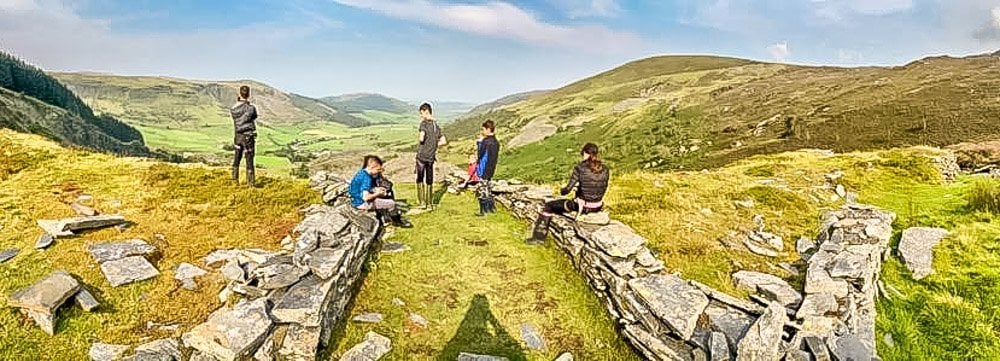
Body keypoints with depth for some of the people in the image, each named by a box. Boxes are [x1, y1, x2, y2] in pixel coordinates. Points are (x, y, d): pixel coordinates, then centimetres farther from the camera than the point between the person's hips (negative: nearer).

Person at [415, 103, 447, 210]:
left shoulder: (424, 123, -9)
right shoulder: (436, 125, 11)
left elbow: (421, 138, -21)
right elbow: (444, 141, 12)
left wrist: (420, 139, 1)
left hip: (421, 156, -5)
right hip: (431, 157, 6)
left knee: (420, 179, 7)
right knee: (429, 181, 11)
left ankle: (422, 201, 6)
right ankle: (429, 203, 16)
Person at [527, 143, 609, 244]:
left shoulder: (580, 168, -17)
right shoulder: (605, 169, -2)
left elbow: (568, 189, -16)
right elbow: (603, 190, 11)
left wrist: (561, 191, 8)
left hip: (582, 206, -5)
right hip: (598, 207, 5)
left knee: (548, 206, 14)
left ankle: (539, 237, 18)